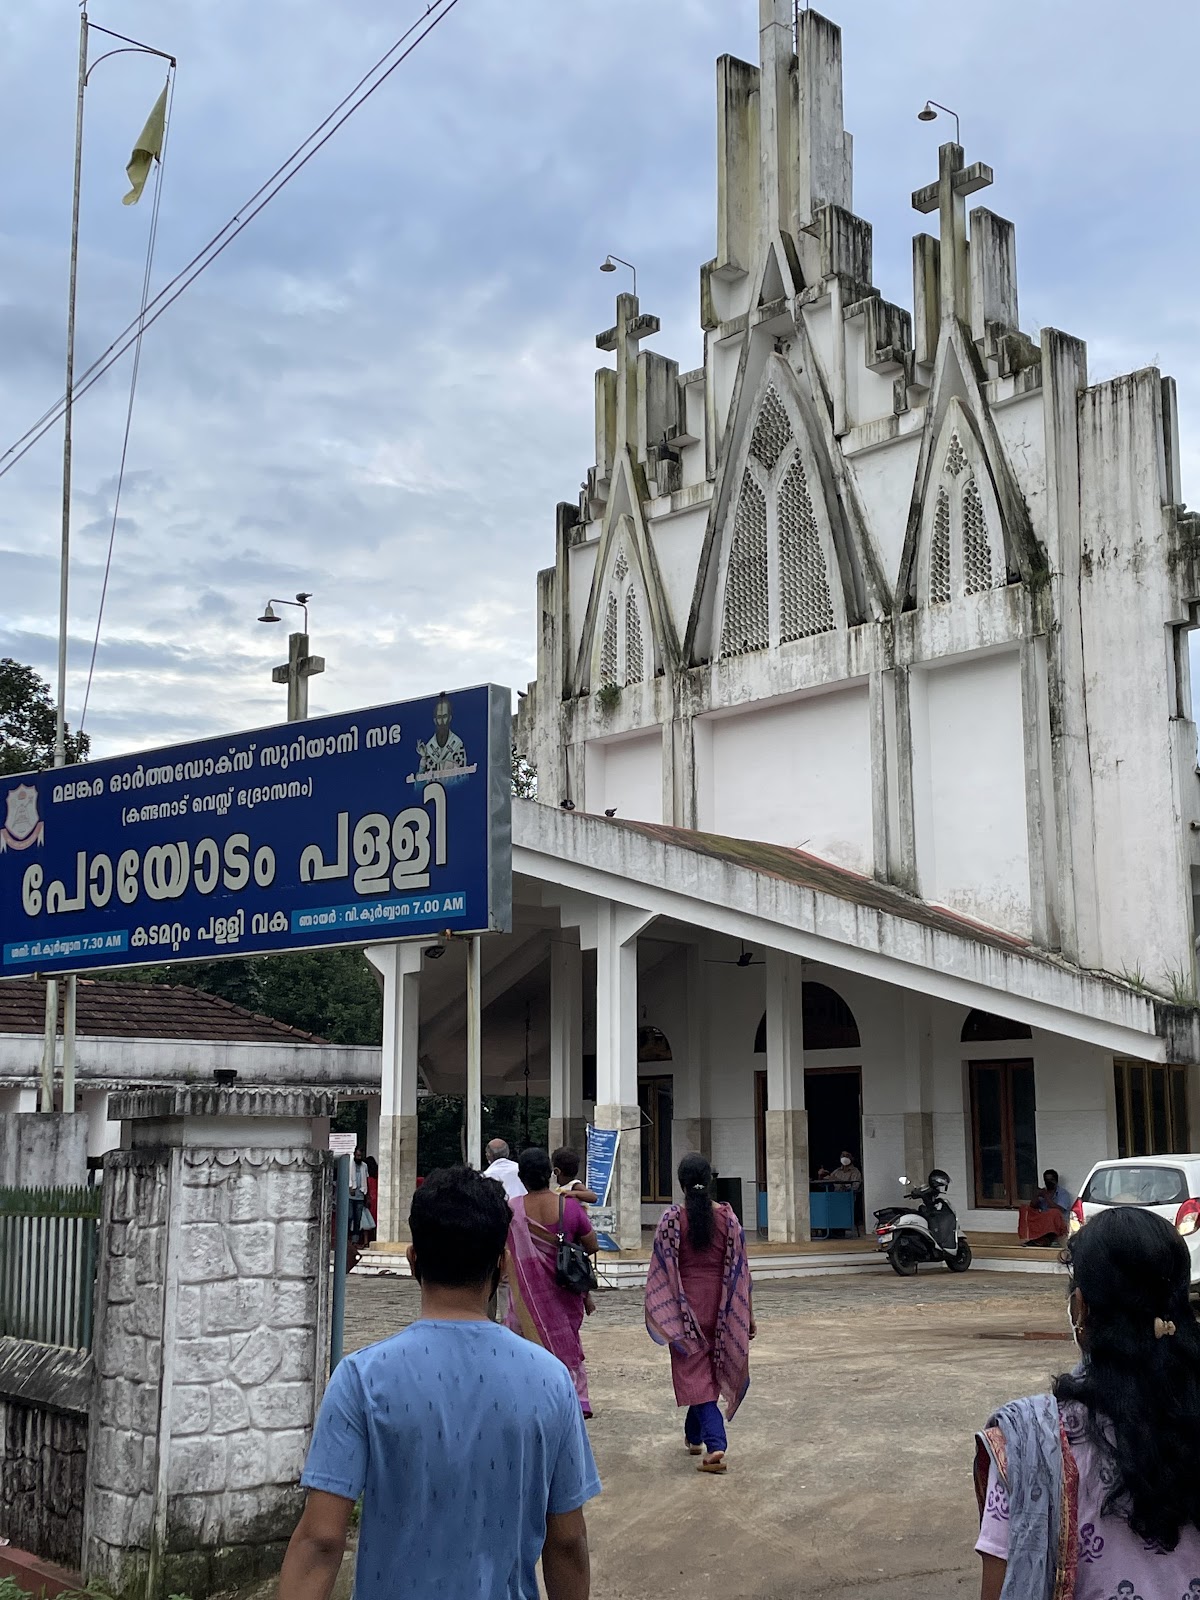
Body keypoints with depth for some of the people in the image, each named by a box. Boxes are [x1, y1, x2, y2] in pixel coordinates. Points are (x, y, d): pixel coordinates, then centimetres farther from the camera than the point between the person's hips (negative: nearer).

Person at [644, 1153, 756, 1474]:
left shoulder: (672, 1219, -11)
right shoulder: (727, 1217, -5)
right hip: (719, 1305, 3)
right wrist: (747, 1314, 5)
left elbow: (662, 1270, -9)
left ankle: (716, 1445, -8)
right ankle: (694, 1436, 35)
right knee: (710, 1370, 20)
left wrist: (656, 1312, 1)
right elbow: (739, 1268, -2)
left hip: (686, 1305, -3)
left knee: (695, 1374, 2)